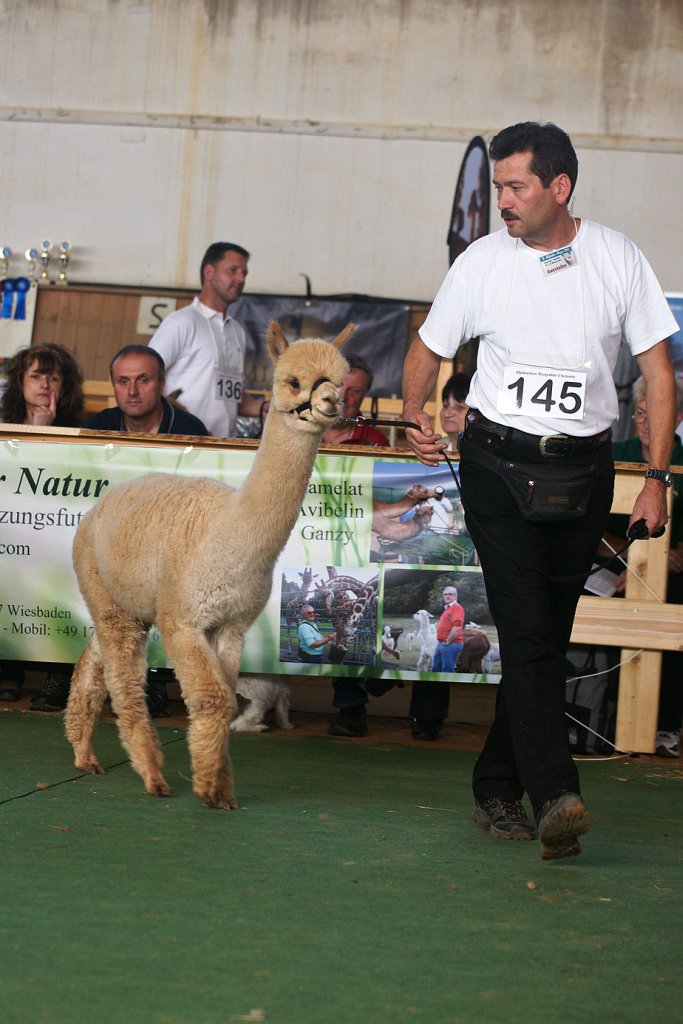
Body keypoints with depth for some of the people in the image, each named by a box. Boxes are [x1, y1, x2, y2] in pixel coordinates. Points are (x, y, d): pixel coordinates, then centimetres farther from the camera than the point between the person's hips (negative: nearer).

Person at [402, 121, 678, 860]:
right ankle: (555, 796, -22)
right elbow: (428, 350, 13)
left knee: (548, 637, 6)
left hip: (583, 471, 2)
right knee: (527, 632, -14)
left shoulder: (618, 260, 0)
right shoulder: (483, 261, 0)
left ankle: (497, 787, 19)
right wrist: (415, 416, -8)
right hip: (498, 464, -1)